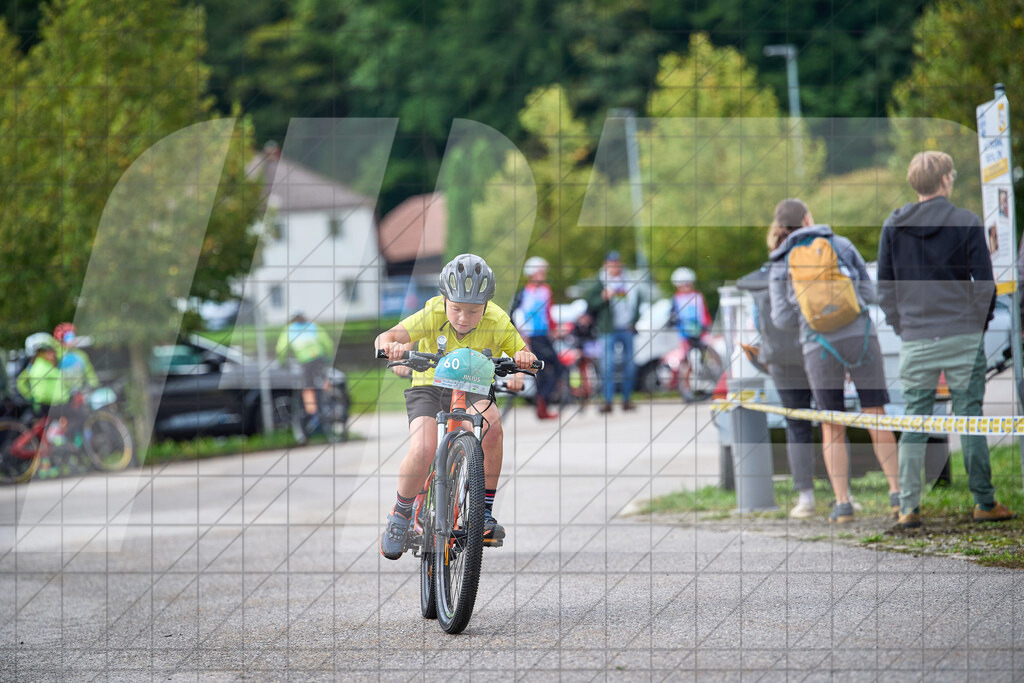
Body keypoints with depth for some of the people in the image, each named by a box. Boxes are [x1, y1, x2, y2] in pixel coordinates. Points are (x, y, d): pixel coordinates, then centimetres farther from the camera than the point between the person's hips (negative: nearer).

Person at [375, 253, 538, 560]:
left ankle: (485, 512, -20)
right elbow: (386, 336, -29)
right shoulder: (433, 315, -20)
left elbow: (523, 356, -12)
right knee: (423, 451, -29)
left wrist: (524, 359, -37)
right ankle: (400, 516, 0)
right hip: (429, 388, -1)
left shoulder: (498, 323, -17)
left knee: (491, 421, -34)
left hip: (473, 390, 1)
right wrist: (390, 344, -53)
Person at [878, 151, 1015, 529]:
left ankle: (907, 507, 0)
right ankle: (984, 502, 8)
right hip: (962, 336, -2)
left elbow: (884, 287, 8)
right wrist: (978, 324, 9)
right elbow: (984, 282, -4)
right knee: (970, 418, 4)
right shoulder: (966, 222, -4)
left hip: (915, 339, 2)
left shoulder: (893, 226, 5)